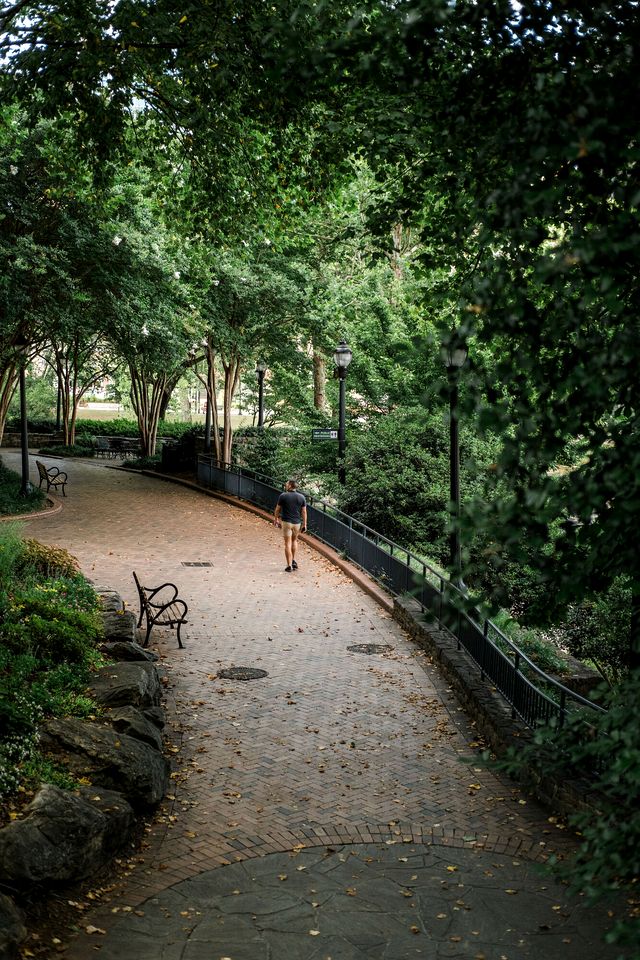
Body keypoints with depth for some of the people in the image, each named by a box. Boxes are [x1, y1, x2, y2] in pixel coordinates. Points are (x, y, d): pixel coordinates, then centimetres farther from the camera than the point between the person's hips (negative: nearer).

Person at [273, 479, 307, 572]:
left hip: (286, 522, -3)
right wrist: (304, 524, 7)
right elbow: (304, 512, 1)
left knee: (288, 543, 1)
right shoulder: (301, 497, 0)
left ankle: (289, 565, 0)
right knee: (294, 540, 25)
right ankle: (294, 560, 22)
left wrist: (276, 519, 17)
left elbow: (277, 509, 1)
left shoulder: (283, 496, -8)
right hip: (297, 522, 3)